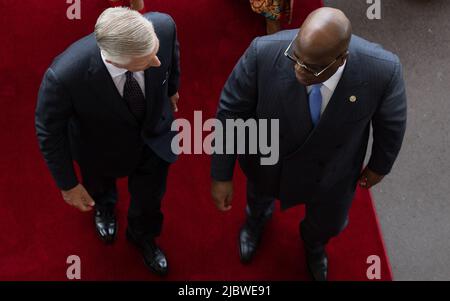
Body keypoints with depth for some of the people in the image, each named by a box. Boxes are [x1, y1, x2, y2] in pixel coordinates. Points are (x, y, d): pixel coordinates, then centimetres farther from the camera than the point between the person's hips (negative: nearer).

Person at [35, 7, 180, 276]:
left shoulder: (162, 25, -36)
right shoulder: (65, 75, -44)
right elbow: (50, 131, -24)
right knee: (100, 187, 33)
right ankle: (104, 205, 72)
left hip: (155, 135, 2)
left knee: (150, 196, 27)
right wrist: (68, 184, -13)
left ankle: (142, 235, 62)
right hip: (103, 146, -1)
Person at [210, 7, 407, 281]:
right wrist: (222, 175, -16)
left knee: (328, 223, 29)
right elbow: (231, 111, -22)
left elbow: (391, 122, -13)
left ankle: (314, 243, 68)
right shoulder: (264, 53, -37)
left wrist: (380, 166, 4)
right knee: (260, 197, 34)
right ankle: (256, 220, 73)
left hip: (331, 172, 1)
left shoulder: (382, 70, -35)